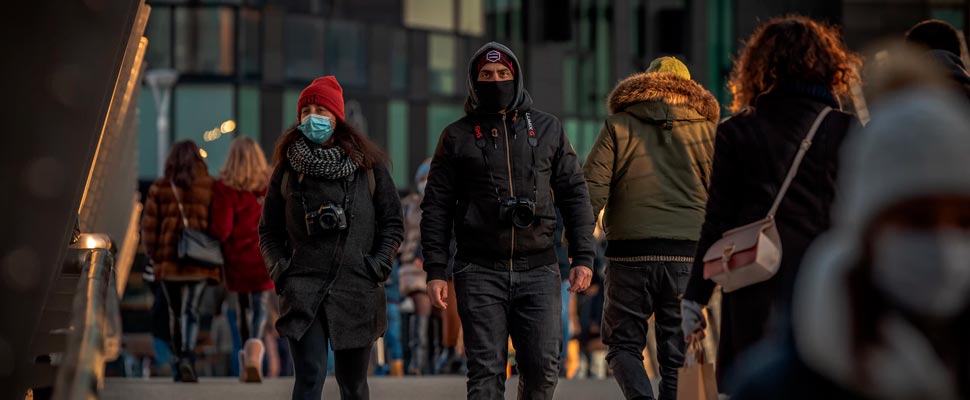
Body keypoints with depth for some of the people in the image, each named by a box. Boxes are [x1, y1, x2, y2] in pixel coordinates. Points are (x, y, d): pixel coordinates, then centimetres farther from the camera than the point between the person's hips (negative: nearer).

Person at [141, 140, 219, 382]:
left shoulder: (159, 189, 3)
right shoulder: (210, 188, 0)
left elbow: (149, 226, 4)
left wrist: (153, 256, 14)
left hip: (168, 261, 1)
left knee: (175, 312, 14)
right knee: (191, 311, -4)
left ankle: (179, 363, 20)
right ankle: (187, 356, -27)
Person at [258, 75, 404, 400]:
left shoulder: (367, 164, 7)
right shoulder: (288, 168, 8)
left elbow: (393, 222, 10)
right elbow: (268, 231, 15)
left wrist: (378, 266, -2)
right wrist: (279, 270, 0)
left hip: (357, 289, 1)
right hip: (303, 290, -1)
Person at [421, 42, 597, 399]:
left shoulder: (547, 129, 12)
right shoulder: (458, 136, 8)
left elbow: (574, 194, 12)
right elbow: (437, 207, 7)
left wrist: (583, 257, 4)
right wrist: (435, 271, -1)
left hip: (538, 270, 1)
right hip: (480, 272, -1)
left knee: (543, 368, -4)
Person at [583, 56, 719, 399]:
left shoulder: (618, 126, 7)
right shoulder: (707, 130, 10)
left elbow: (591, 190, -3)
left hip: (630, 253, -1)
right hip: (689, 254, 1)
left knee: (623, 343, 8)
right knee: (678, 354, 8)